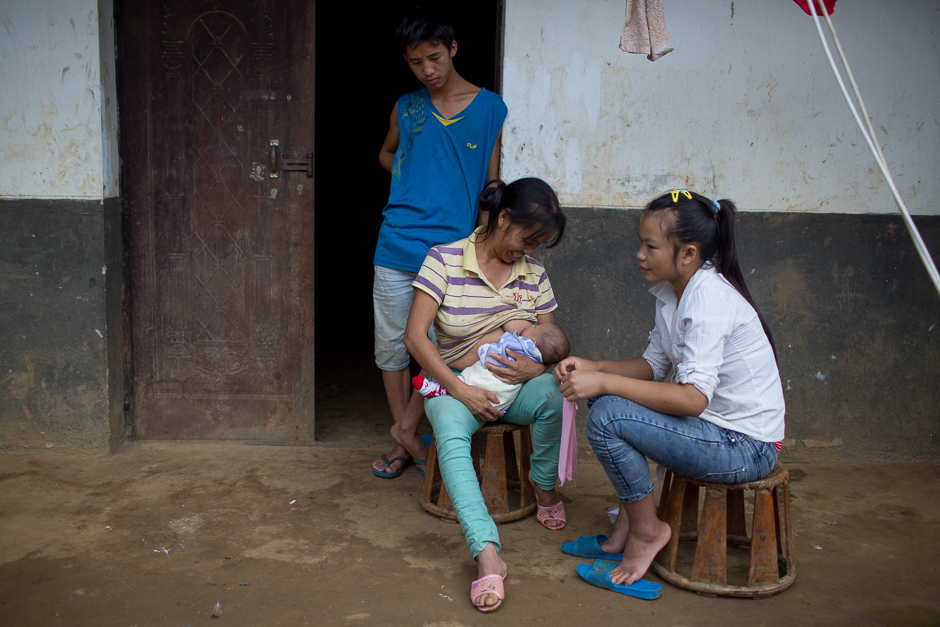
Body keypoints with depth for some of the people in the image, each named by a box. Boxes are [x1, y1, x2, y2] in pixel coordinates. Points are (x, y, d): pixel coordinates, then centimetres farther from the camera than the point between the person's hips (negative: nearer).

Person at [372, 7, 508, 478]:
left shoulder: (489, 108, 4)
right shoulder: (405, 108, 11)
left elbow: (492, 184, 7)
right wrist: (410, 178, 12)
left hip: (452, 248, -3)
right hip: (397, 245, 3)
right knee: (390, 345, 6)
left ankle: (406, 429, 16)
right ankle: (405, 443, 19)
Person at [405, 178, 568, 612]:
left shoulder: (534, 273, 4)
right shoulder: (444, 260, -9)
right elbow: (415, 336, -14)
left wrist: (537, 366, -18)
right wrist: (460, 391, -21)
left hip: (514, 387, 3)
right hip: (455, 384, -3)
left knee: (550, 392, -32)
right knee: (451, 433, -36)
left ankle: (543, 483, -1)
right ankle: (487, 554, -45)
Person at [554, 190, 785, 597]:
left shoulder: (710, 295, -22)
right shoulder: (671, 290, 5)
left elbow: (695, 397, -30)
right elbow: (653, 365, 10)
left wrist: (604, 383, -30)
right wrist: (592, 368, -6)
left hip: (745, 446, -10)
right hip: (714, 423, 10)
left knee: (607, 417, -21)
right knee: (607, 397, 9)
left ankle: (646, 532, 0)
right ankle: (625, 528, 12)